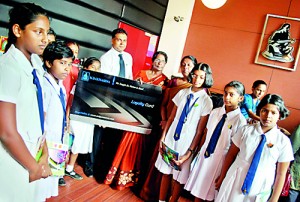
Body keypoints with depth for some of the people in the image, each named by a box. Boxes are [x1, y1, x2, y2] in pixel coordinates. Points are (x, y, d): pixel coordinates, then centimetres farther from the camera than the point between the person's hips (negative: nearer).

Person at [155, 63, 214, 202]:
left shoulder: (206, 101, -8)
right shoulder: (182, 93, 2)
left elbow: (200, 131, -8)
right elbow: (172, 117, 6)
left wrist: (189, 153, -11)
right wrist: (163, 138, 2)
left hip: (186, 143, -3)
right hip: (171, 139, 3)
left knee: (179, 178, 9)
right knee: (166, 172, 14)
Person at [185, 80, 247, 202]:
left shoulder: (240, 120, -15)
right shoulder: (215, 112, -1)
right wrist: (200, 150, 7)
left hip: (219, 159, -4)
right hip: (204, 154, 4)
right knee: (197, 189, 16)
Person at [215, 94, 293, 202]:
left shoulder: (283, 141, -9)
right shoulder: (246, 130, -6)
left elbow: (281, 174, -4)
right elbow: (231, 154, 1)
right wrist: (222, 177, 7)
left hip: (259, 192, -1)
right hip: (234, 184, 1)